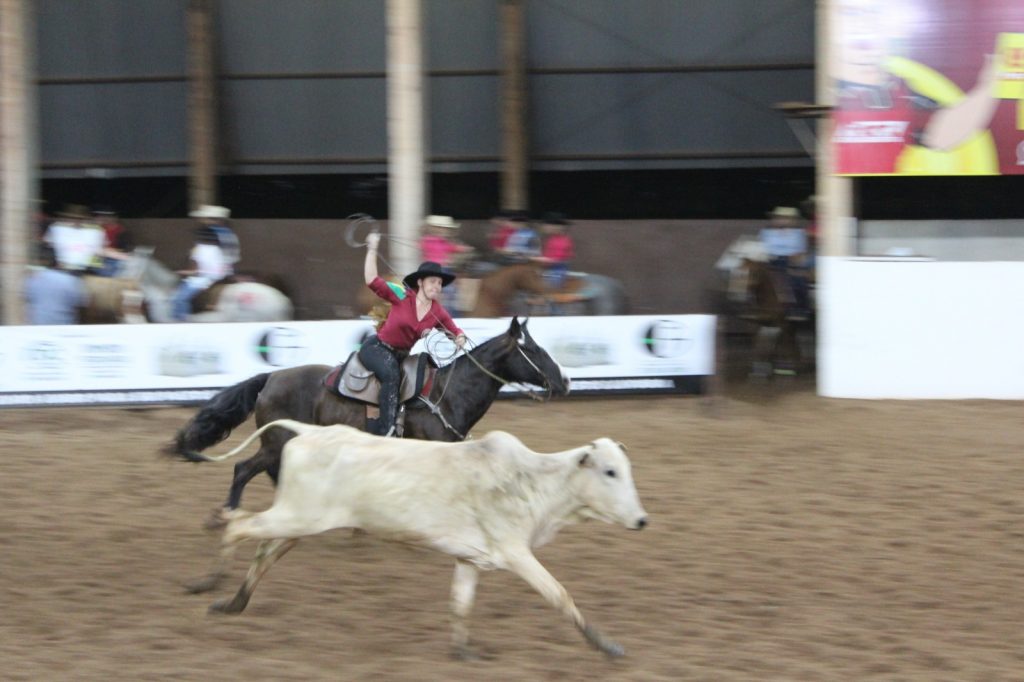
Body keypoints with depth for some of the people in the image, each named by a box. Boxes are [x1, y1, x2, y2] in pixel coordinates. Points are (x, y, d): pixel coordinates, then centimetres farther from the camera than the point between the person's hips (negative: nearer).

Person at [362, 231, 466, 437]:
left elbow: (455, 331, 8)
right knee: (391, 374, -35)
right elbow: (372, 281, -17)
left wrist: (460, 338, -18)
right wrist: (372, 249, -18)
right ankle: (386, 429, -37)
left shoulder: (438, 313, -1)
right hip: (376, 348, -6)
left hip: (401, 356, 7)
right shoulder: (402, 298, -13)